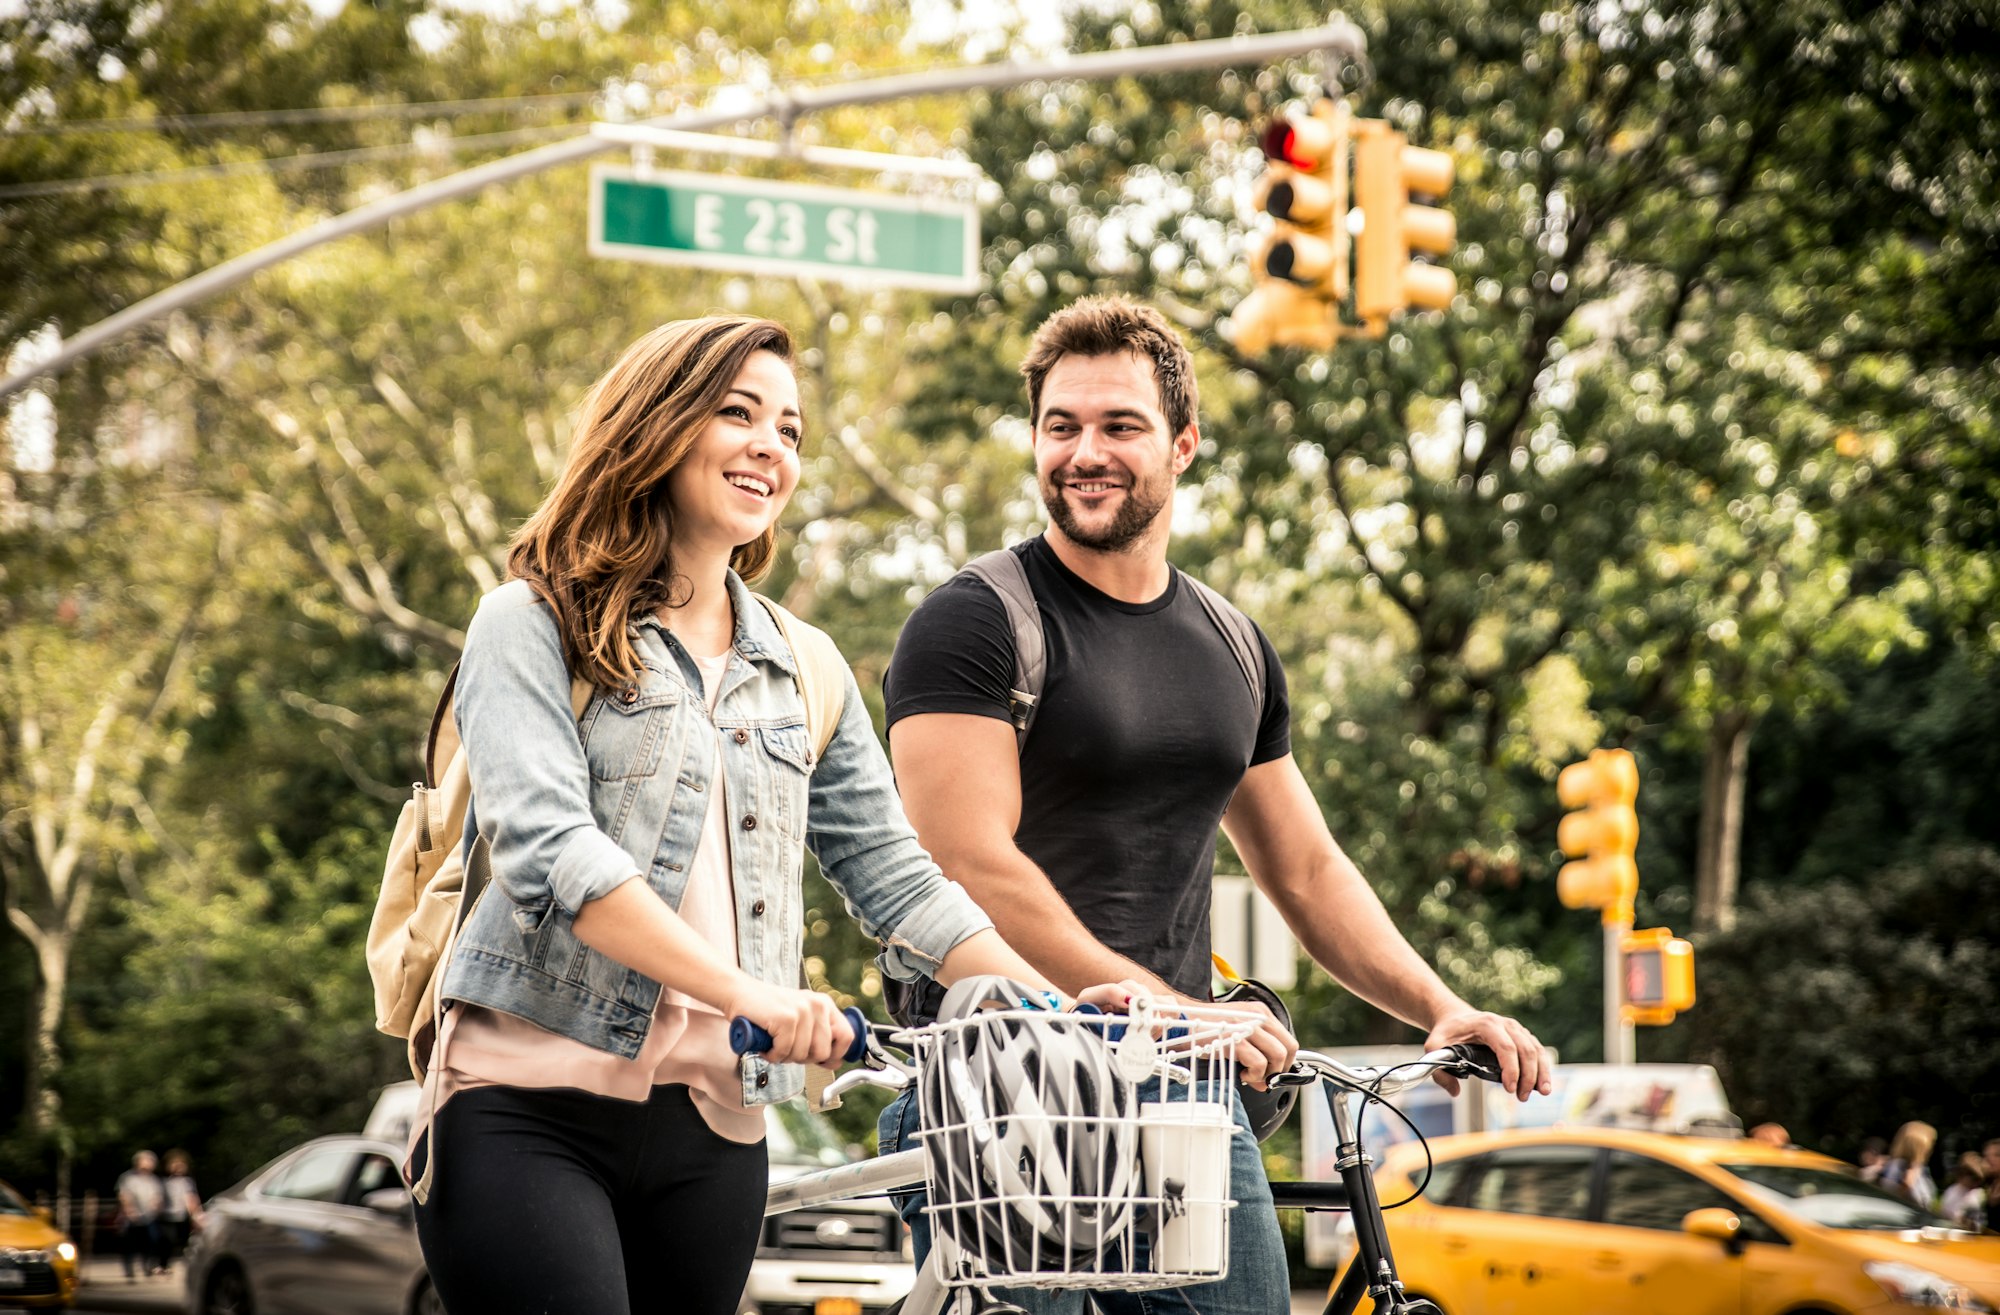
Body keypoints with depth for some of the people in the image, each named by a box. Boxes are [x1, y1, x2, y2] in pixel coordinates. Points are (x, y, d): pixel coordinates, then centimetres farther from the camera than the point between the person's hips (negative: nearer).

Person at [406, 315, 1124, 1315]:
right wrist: (741, 990, -25)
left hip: (713, 1126, 5)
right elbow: (546, 849, -14)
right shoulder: (536, 624, 0)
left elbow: (892, 877, 15)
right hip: (533, 1108, -5)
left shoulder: (804, 674, 18)